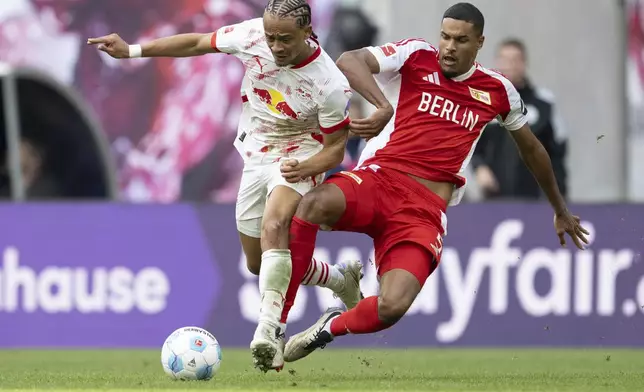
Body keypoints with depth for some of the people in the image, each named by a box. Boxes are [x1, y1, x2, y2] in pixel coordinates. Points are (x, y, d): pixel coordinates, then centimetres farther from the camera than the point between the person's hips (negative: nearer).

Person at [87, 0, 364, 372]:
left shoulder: (332, 85, -28)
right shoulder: (252, 35, -19)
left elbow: (335, 148, -15)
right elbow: (197, 43, -2)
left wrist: (305, 167, -36)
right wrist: (132, 50, -4)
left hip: (299, 158, -6)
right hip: (255, 157, 6)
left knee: (273, 226, -36)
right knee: (260, 264, 14)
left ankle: (270, 329, -41)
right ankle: (343, 281, 39)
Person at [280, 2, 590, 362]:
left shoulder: (498, 91, 14)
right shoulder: (416, 56, 5)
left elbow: (531, 148, 31)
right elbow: (349, 61, -13)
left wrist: (561, 210, 41)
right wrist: (383, 105, -31)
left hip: (424, 211, 1)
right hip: (379, 180, -1)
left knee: (392, 307, -25)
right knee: (314, 205, -37)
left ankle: (329, 329, 11)